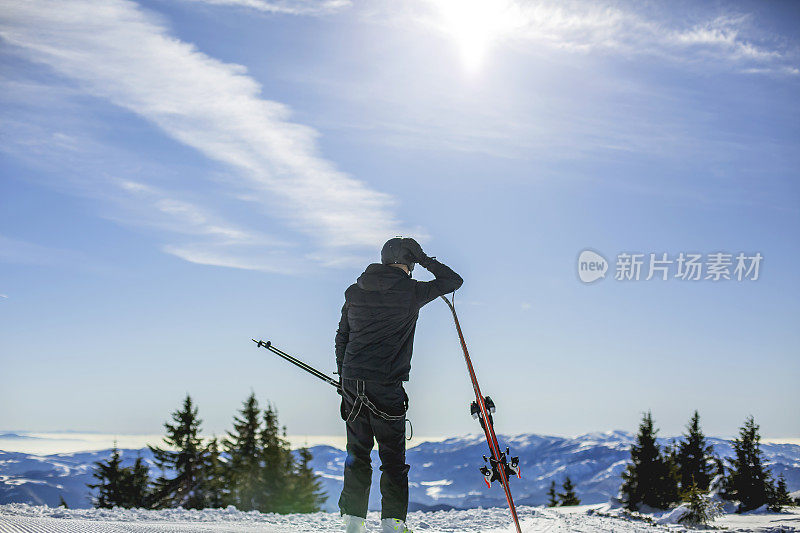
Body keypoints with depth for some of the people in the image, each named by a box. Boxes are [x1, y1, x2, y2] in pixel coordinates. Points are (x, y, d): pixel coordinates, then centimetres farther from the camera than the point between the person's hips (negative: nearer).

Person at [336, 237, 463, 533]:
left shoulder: (354, 292, 11)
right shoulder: (411, 291, -5)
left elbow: (341, 339, 15)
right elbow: (454, 280, 6)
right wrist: (424, 259, 12)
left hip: (352, 382, 5)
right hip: (386, 385, -5)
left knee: (357, 453, 12)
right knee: (393, 456, 4)